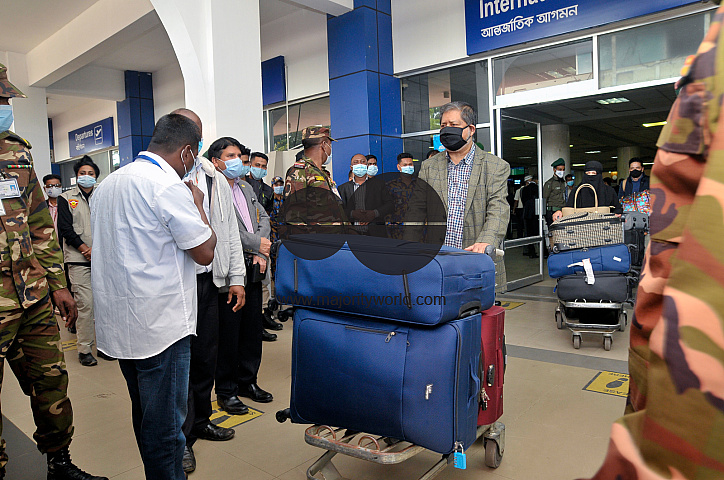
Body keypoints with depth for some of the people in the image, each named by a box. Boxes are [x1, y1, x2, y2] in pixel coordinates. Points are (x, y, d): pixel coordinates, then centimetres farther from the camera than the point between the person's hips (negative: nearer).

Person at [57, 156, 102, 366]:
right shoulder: (66, 198, 8)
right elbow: (65, 228, -1)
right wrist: (85, 249, -9)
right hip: (79, 260, -3)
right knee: (85, 305, -6)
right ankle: (84, 349, 3)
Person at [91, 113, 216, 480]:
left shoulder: (107, 184, 13)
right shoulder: (168, 185, -16)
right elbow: (205, 252, -14)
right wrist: (197, 205, 0)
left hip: (117, 322, 9)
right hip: (160, 324, -9)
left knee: (145, 414, 22)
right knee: (165, 424, 1)